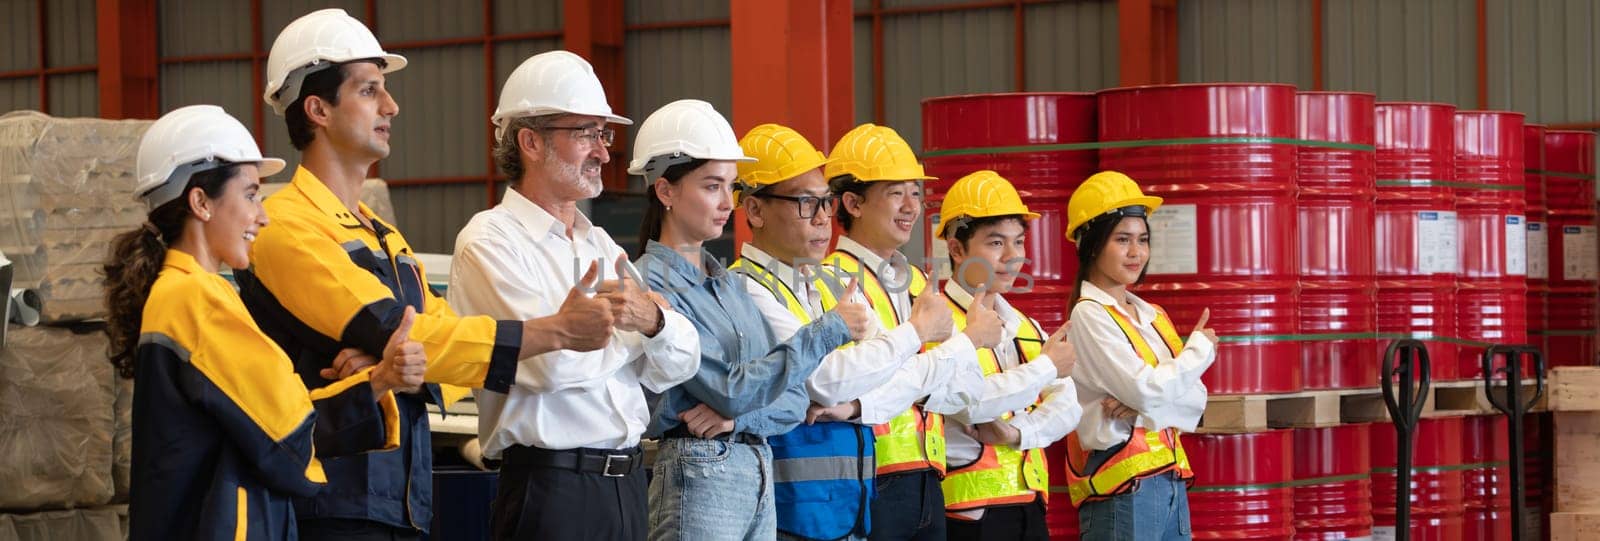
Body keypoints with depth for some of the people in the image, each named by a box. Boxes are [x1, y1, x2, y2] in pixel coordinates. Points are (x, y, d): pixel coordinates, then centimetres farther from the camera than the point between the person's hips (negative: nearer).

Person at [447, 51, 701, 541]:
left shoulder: (599, 243, 16)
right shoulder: (489, 242, -7)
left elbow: (679, 365, 9)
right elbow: (553, 363, -20)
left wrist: (653, 320, -13)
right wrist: (630, 326, -2)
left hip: (626, 482, 7)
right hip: (551, 487, -7)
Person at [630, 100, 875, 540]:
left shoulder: (732, 285, 14)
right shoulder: (651, 285, -10)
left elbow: (794, 400, 11)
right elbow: (731, 389, -15)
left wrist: (738, 415, -10)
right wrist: (829, 330, -10)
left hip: (761, 478, 7)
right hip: (696, 474, -7)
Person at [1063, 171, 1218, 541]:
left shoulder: (1152, 316, 14)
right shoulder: (1088, 316, -8)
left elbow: (1195, 398, 8)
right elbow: (1147, 390, -17)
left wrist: (1146, 406, -13)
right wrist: (1201, 349, -1)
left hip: (1172, 480, 7)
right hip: (1123, 487, -7)